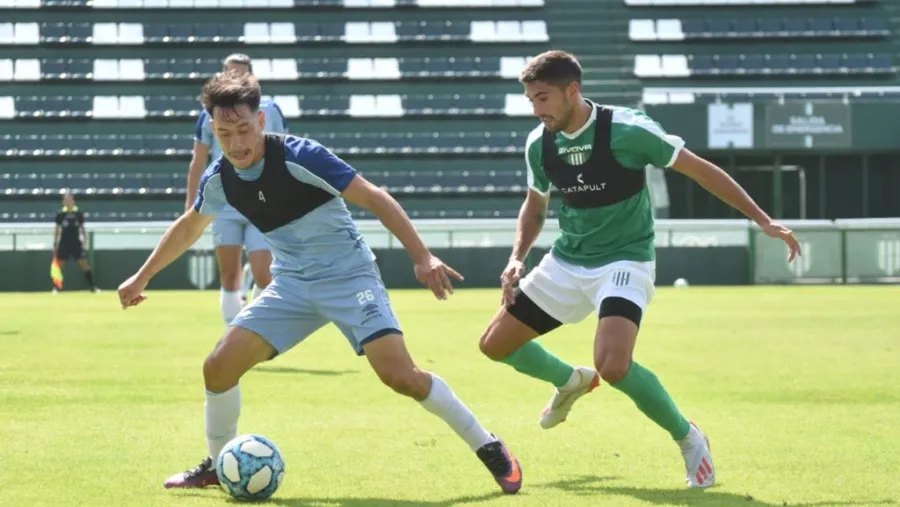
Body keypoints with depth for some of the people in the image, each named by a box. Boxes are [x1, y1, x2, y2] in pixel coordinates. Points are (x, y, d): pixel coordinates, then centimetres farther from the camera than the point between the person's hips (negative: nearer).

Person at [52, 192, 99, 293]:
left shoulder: (79, 214, 1)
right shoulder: (61, 215, -1)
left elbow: (82, 229, 8)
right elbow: (57, 231, 6)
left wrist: (85, 243, 2)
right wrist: (55, 245, 3)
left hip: (76, 243, 0)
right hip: (64, 243, 0)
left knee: (85, 264, -6)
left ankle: (93, 286, -1)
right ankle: (56, 287, 10)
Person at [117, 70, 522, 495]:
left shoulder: (299, 156, -23)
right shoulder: (218, 179, -4)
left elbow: (374, 198, -20)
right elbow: (189, 226, 18)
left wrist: (422, 257, -26)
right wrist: (142, 276, 24)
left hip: (349, 275, -5)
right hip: (292, 284, 5)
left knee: (399, 374, -21)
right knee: (219, 367, -7)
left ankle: (490, 449, -7)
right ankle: (218, 465, 16)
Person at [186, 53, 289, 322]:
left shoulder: (270, 111, 3)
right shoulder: (211, 115, 3)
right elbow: (198, 164, 8)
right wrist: (190, 207, 3)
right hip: (224, 206, 1)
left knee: (263, 276, -10)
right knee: (229, 277, 2)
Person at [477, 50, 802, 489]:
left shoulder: (627, 130, -20)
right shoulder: (539, 145, -3)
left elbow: (700, 170, -12)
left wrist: (764, 221, -13)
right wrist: (517, 258, -1)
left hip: (624, 261, -6)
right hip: (566, 263, 6)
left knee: (613, 365, -29)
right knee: (495, 344, 6)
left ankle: (688, 438, -5)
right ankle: (571, 381, 36)